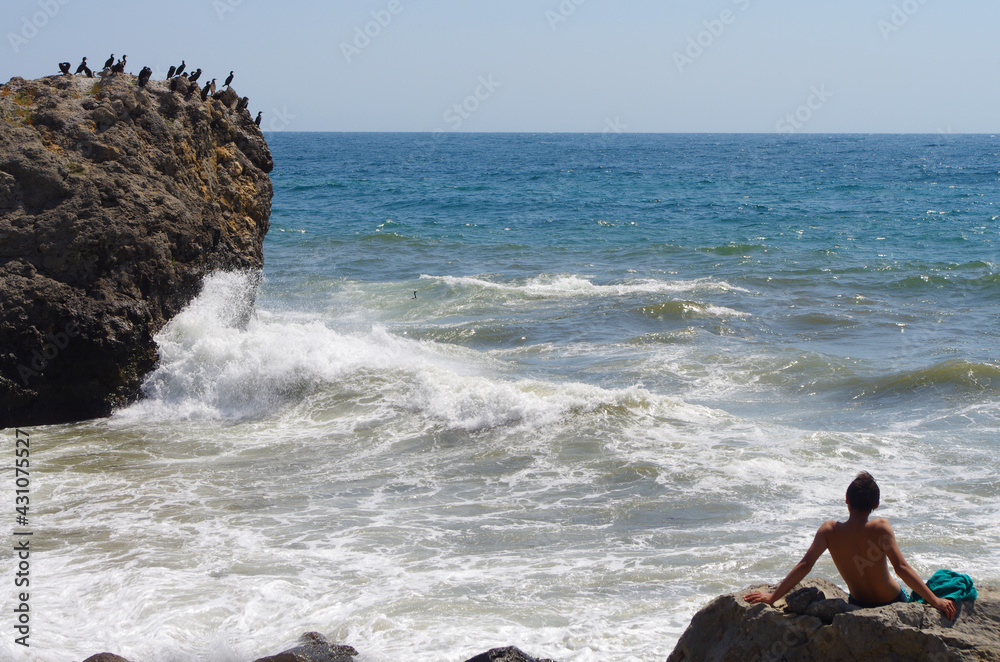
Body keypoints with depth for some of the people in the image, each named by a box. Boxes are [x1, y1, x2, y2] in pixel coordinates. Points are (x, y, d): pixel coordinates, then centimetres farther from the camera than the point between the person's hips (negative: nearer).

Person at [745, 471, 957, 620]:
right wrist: (934, 600, -27)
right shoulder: (881, 527, -23)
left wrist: (772, 597, -19)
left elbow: (805, 565, -21)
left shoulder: (829, 530, -15)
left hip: (859, 605, 3)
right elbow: (901, 568, -29)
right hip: (893, 603, -3)